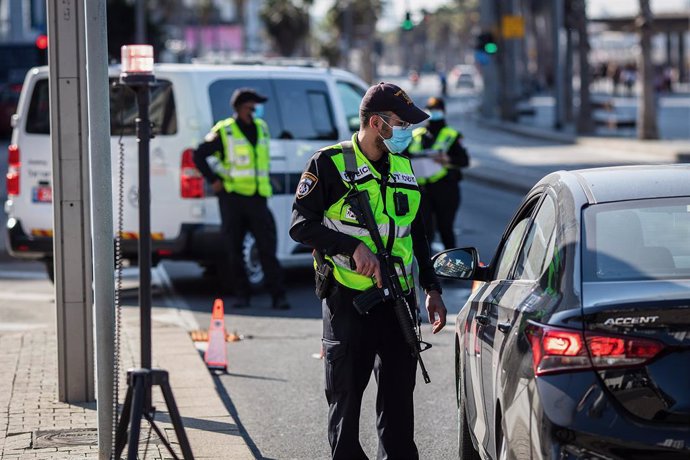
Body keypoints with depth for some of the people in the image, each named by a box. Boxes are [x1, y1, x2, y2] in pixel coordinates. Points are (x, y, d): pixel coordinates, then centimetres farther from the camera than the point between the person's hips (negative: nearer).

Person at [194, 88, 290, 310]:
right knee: (234, 250, 2)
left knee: (267, 247, -3)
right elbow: (199, 155, -1)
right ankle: (241, 294, 11)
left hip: (257, 197, 3)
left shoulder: (261, 128, 14)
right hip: (232, 197, -3)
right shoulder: (224, 131, -3)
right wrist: (214, 180, -5)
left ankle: (278, 295, -4)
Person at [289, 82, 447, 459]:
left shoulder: (403, 167, 14)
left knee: (399, 397, 6)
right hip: (348, 301, -5)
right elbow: (301, 225, -10)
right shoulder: (331, 163, -5)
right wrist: (353, 246, -21)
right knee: (345, 397, 2)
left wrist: (431, 289, 16)